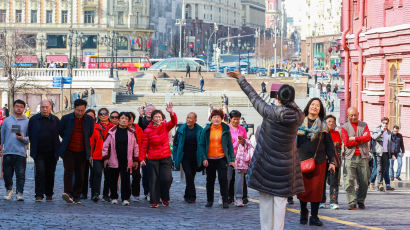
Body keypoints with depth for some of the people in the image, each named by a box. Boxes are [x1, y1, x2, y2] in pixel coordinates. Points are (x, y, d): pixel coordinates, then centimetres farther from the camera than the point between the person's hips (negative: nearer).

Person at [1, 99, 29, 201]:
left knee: (21, 174, -8)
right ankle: (8, 190, 28)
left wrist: (23, 138, -14)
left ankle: (19, 193, -4)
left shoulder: (27, 122, 6)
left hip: (21, 152, -2)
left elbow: (30, 137, 6)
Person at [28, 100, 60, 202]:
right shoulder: (33, 119, 3)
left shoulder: (56, 120, 3)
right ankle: (39, 195, -11)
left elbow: (60, 134, 9)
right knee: (40, 171, -13)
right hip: (39, 152, -1)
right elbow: (30, 134, 12)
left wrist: (56, 149, 5)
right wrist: (34, 146, 8)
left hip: (51, 152, 1)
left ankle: (49, 195, 19)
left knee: (50, 174, 7)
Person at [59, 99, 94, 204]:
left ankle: (76, 197, 12)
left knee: (80, 175, 4)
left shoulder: (89, 120, 1)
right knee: (68, 171, -17)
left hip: (82, 152, 2)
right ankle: (68, 193, -28)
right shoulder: (66, 118, -3)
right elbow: (60, 131, 13)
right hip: (68, 151, -2)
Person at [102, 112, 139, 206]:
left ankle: (125, 198, 3)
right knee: (113, 180, 7)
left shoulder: (131, 133, 4)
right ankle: (114, 197, 19)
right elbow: (106, 145, 5)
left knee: (125, 180, -2)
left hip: (126, 161, 0)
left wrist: (135, 160, 8)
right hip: (114, 160, 0)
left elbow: (135, 146, 9)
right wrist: (105, 158, 1)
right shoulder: (112, 131, 2)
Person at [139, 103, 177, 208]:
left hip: (165, 157, 1)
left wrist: (171, 113, -36)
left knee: (167, 178, -8)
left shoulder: (165, 127, 2)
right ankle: (154, 201, 10)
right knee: (154, 180, 2)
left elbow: (174, 122, -17)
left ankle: (164, 197, 16)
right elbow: (144, 145, 1)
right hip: (153, 159, -1)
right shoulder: (147, 130, -3)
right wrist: (142, 158, -4)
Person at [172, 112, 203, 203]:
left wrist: (202, 158, -4)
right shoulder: (181, 129, -1)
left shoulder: (199, 130, -1)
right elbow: (175, 143, 5)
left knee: (191, 176, 9)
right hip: (185, 157, -1)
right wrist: (176, 157, 0)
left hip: (195, 158, 1)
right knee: (189, 175, -12)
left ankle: (187, 195, 23)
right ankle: (192, 196, -9)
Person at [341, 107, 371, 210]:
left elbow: (368, 137, -2)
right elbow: (346, 142, -5)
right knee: (349, 181, -12)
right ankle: (352, 203, -12)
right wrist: (361, 139, -3)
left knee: (363, 181, 2)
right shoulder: (344, 127, 8)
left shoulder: (364, 125, 15)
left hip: (363, 157, 2)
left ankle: (361, 201, 14)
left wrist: (354, 138, -8)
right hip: (350, 157, -2)